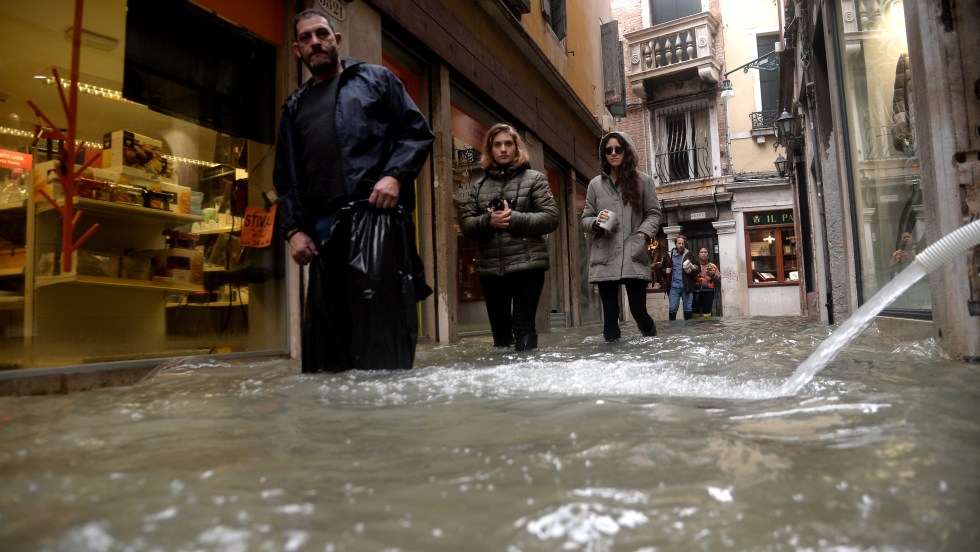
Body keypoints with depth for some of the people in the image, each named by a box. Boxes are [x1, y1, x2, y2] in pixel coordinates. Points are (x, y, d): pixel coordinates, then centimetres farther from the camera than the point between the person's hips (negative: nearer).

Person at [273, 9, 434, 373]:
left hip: (379, 217, -3)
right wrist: (294, 229, 5)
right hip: (324, 230, 4)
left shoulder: (376, 80, 18)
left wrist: (395, 175, -10)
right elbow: (286, 178, 21)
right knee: (325, 330, 2)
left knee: (385, 323, -8)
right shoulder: (294, 107, 27)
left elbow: (417, 131, 8)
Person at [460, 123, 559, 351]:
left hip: (527, 265, -4)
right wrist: (488, 221, -12)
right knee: (499, 329, 12)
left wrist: (514, 219, -15)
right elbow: (465, 223, 8)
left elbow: (550, 218, -4)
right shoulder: (478, 185, 14)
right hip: (490, 269, 4)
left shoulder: (534, 179, 5)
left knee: (523, 326, -7)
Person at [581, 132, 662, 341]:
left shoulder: (643, 181, 9)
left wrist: (642, 233, -9)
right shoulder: (595, 184, 12)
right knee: (610, 314, 4)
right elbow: (585, 218, 14)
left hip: (634, 258, -1)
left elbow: (654, 213, 9)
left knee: (639, 311, -2)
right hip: (605, 259, 2)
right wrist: (596, 222, -9)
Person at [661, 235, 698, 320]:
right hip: (673, 287, 1)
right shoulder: (669, 255, 8)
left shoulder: (689, 255, 3)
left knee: (688, 309, 6)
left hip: (686, 287, -1)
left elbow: (697, 270, 3)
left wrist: (691, 271, -17)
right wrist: (665, 270, -2)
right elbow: (662, 268, 20)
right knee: (672, 309, -1)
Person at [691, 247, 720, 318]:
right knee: (695, 313, -4)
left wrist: (713, 275, -11)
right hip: (696, 292, 1)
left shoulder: (712, 266, 13)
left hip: (708, 292, 0)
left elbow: (719, 280, 6)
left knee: (706, 313, -7)